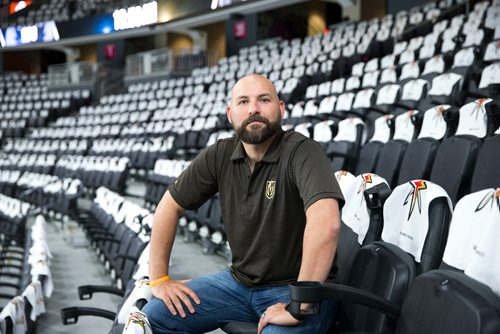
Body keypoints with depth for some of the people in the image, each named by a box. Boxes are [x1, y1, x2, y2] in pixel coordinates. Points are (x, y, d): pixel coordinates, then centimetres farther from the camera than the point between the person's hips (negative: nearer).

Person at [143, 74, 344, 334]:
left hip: (295, 287, -5)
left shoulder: (301, 152, -20)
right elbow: (170, 206, 5)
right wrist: (158, 278, 2)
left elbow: (326, 222, -34)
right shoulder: (219, 156, -2)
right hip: (239, 282, 5)